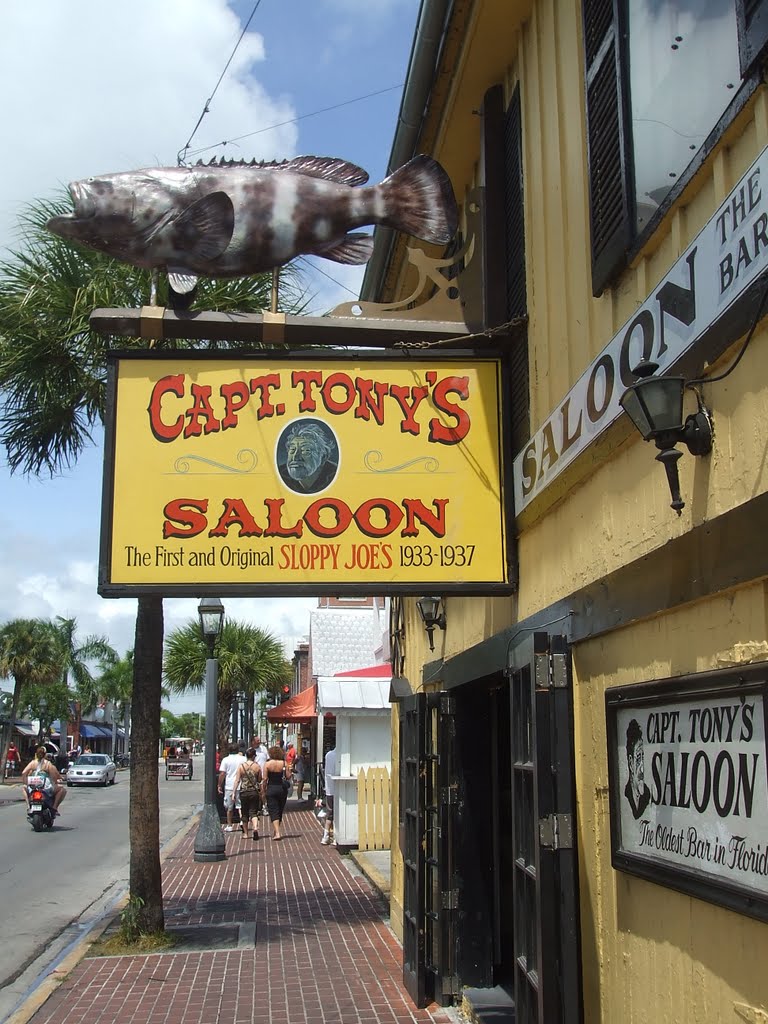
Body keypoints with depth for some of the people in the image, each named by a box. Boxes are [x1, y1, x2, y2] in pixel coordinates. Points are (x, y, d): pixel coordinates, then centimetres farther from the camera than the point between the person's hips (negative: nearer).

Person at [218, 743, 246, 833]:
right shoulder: (243, 759, 0)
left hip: (229, 786, -1)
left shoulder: (225, 760, -3)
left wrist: (219, 785, 3)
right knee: (241, 805, 7)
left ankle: (229, 825, 14)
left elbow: (222, 774, -5)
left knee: (229, 808, 10)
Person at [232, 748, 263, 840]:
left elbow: (237, 780, -6)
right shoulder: (257, 766, -3)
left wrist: (234, 793, -4)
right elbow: (260, 780, 5)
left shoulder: (241, 766, -4)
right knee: (253, 812, 3)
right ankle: (255, 828, -22)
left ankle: (246, 833, 20)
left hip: (244, 792, 0)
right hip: (255, 791, 0)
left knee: (244, 813, 14)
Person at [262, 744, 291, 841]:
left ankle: (277, 833, -13)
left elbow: (265, 779, -7)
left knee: (273, 812, -1)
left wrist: (263, 792, 2)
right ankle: (275, 831, 28)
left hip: (271, 789, -2)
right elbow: (288, 777, -6)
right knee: (280, 811, 17)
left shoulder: (267, 764, -6)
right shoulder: (284, 763, -3)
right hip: (282, 789, 3)